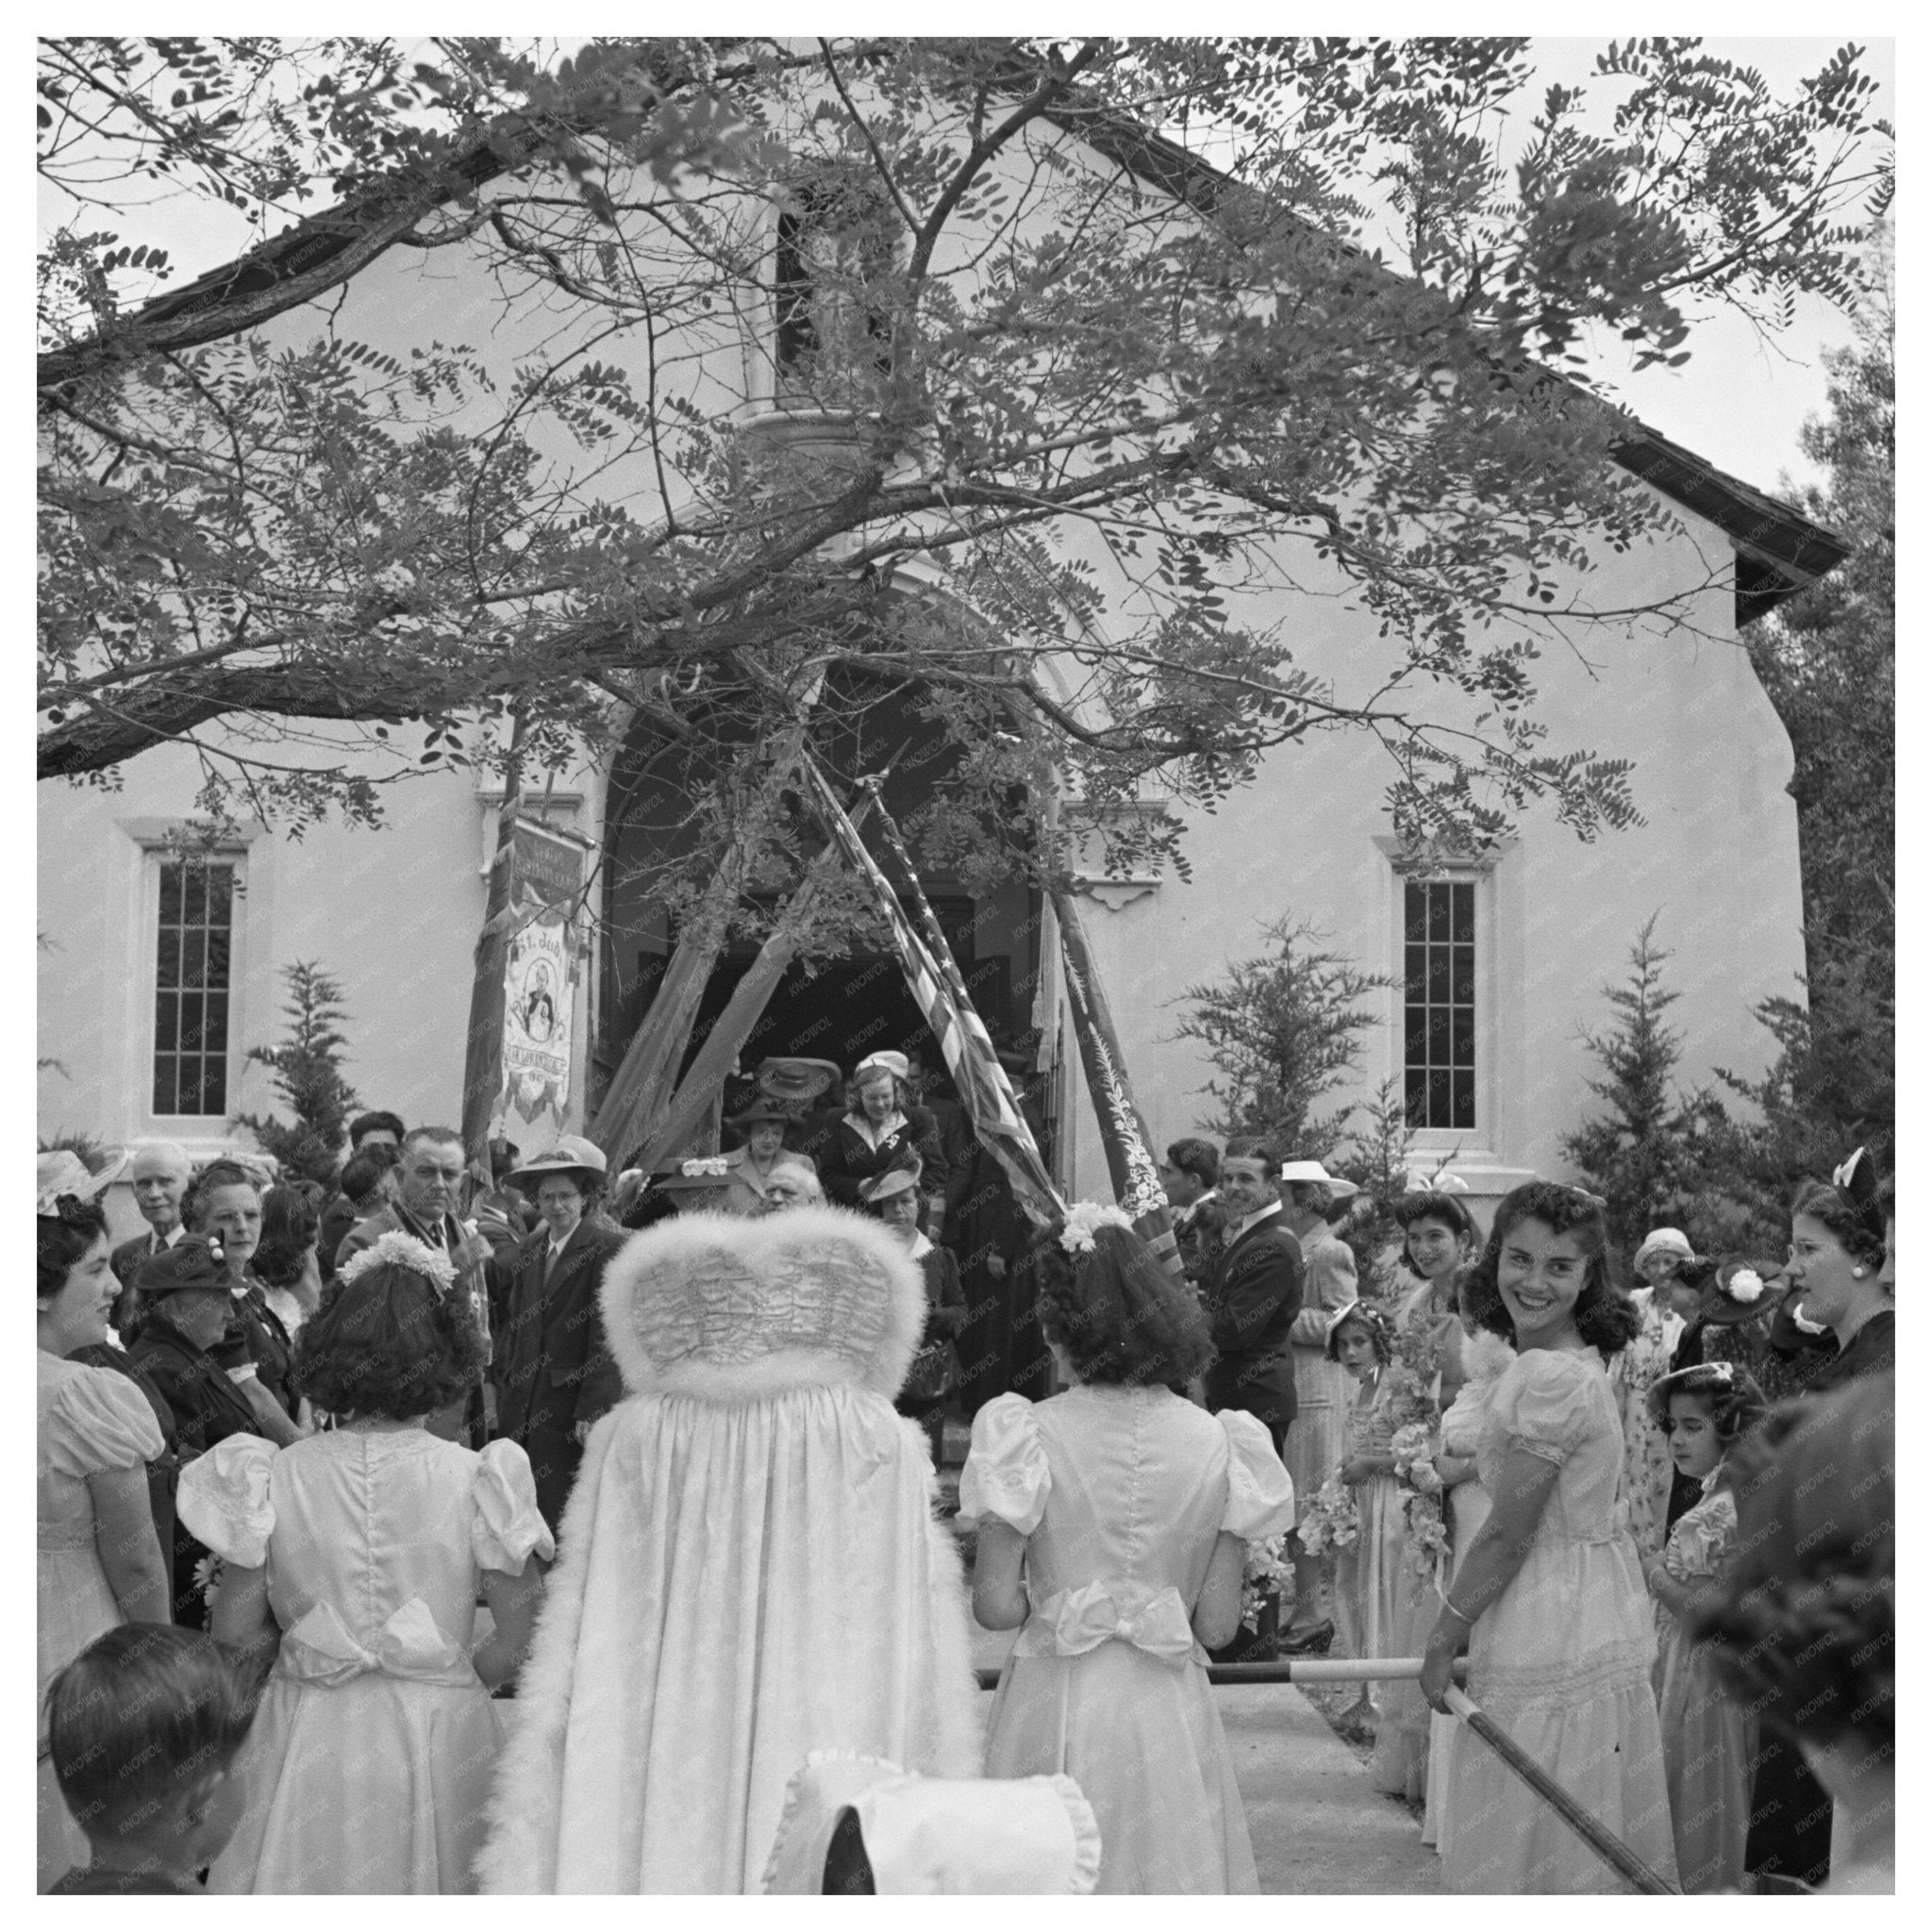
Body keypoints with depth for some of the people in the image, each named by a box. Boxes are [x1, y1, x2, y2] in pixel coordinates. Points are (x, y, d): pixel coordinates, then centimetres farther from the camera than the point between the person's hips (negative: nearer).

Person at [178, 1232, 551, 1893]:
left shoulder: (275, 1478, -9)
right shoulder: (479, 1480, -13)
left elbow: (235, 1635, -2)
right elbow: (521, 1640, -9)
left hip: (307, 1742, 1)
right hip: (442, 1742, -1)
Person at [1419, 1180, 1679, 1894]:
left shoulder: (1549, 1375, -21)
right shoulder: (1582, 1363, 9)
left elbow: (1508, 1535, -18)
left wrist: (1444, 1639, -8)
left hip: (1547, 1641, -9)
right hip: (1597, 1621, 9)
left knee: (1532, 1852, 3)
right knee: (1594, 1855, 17)